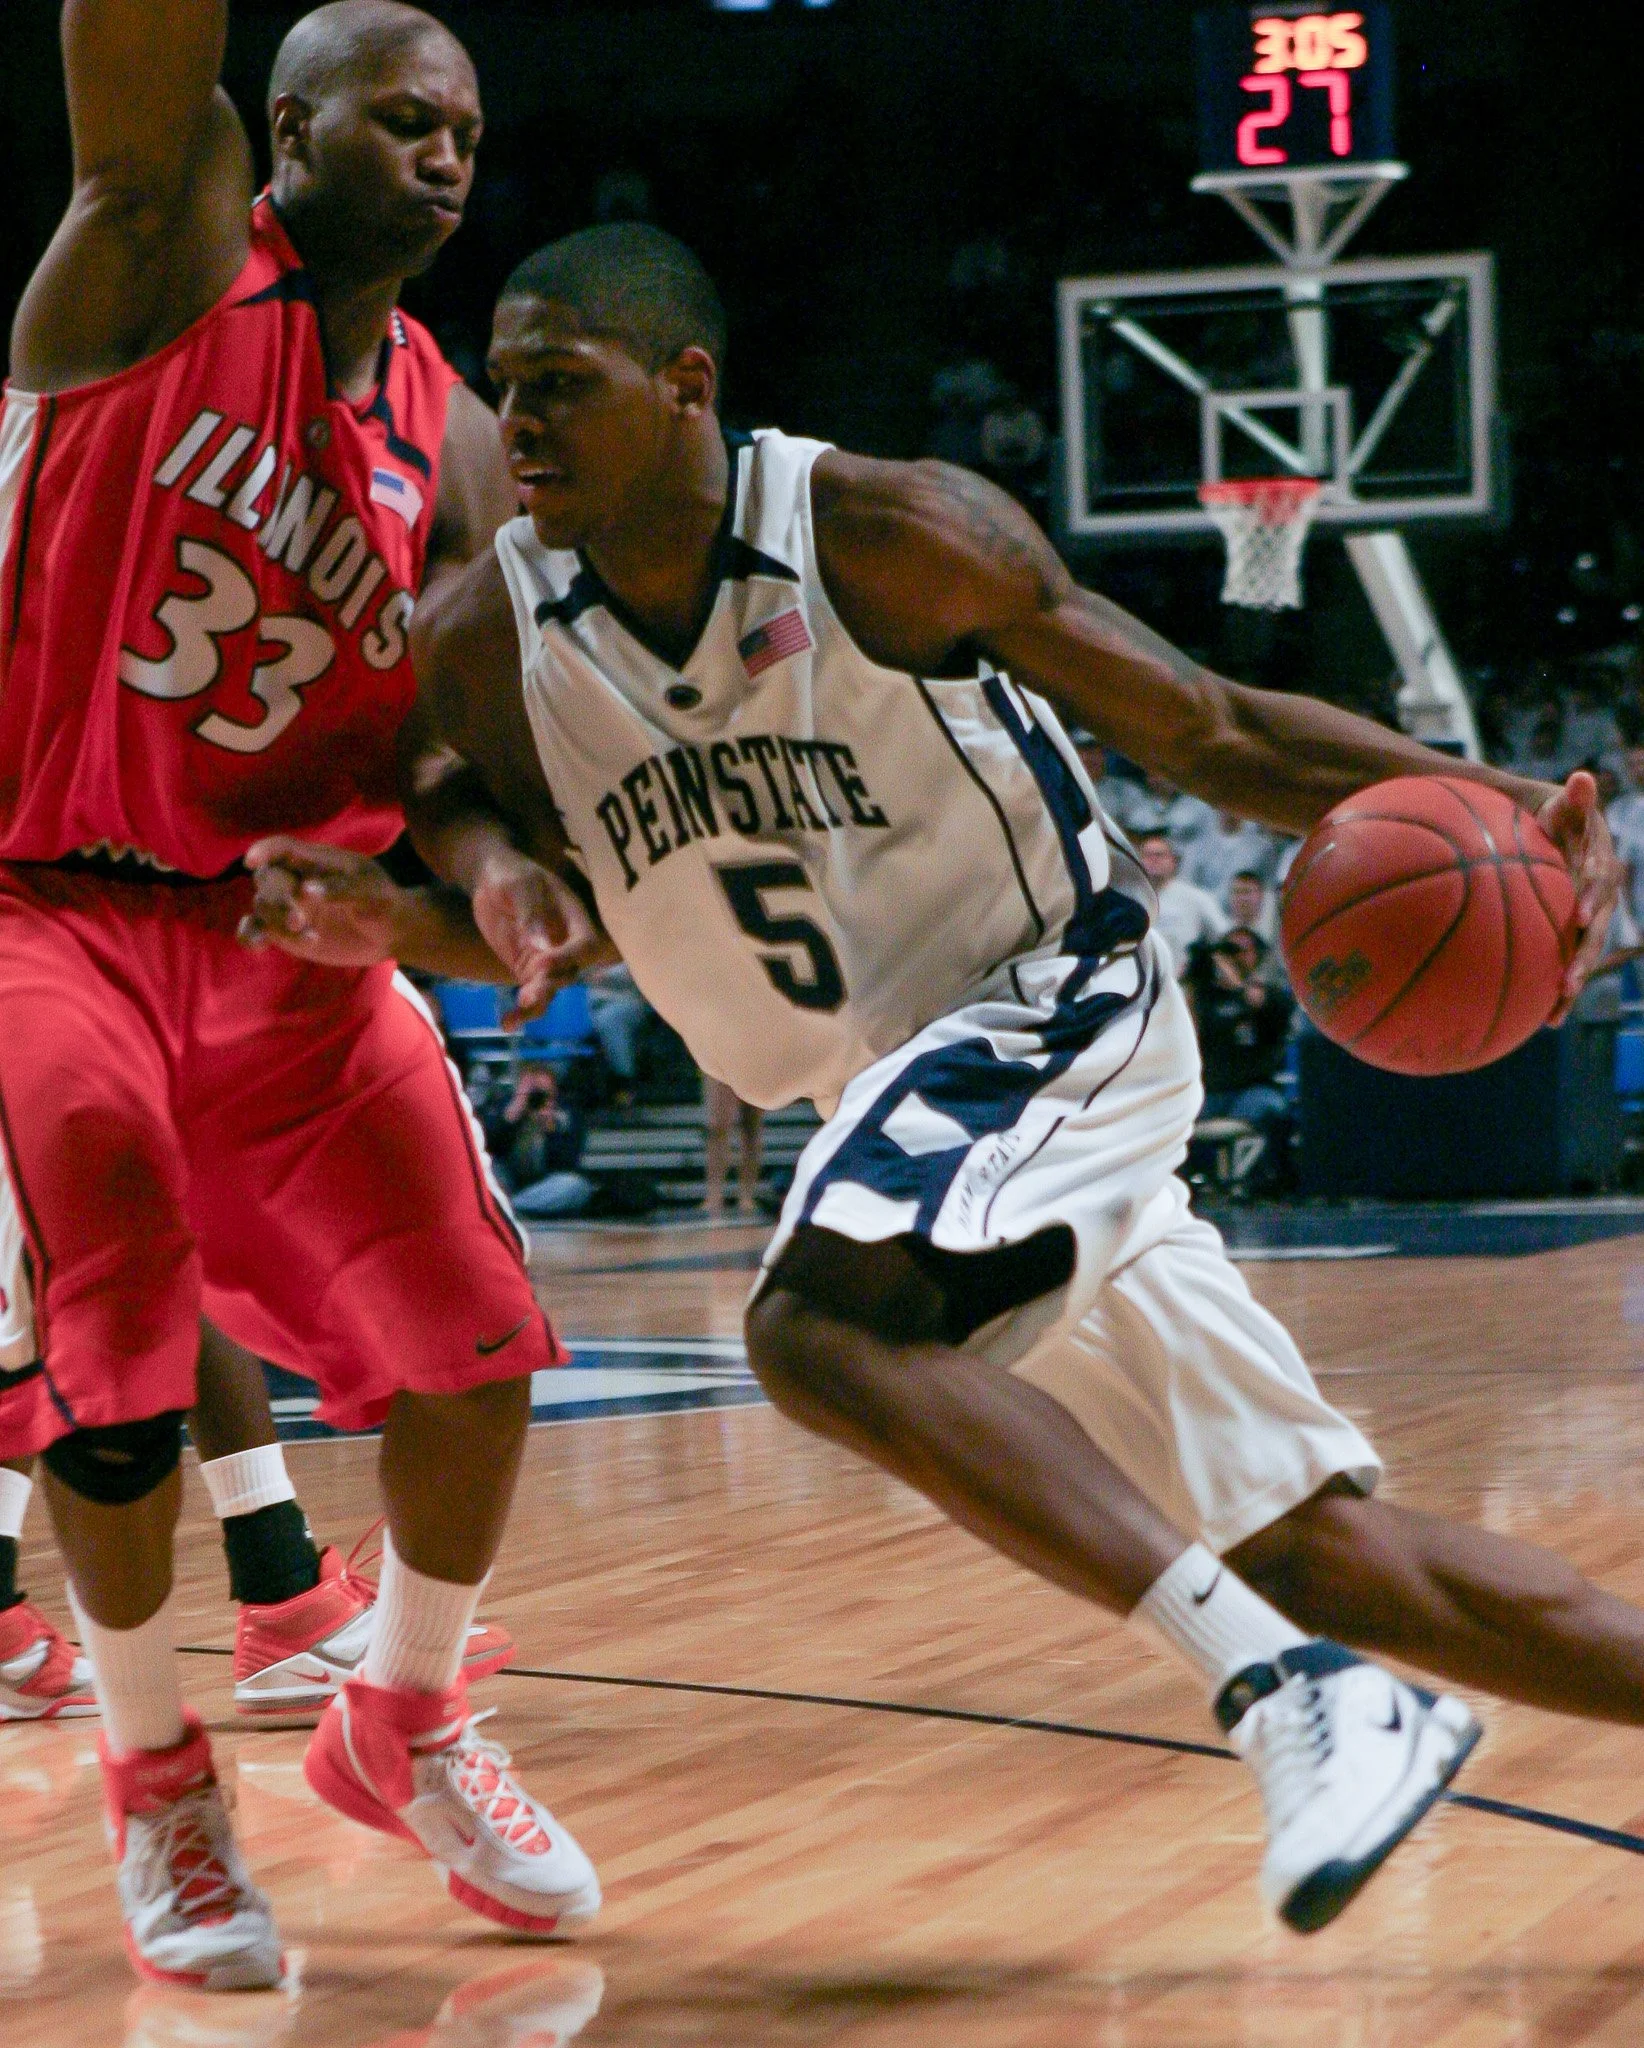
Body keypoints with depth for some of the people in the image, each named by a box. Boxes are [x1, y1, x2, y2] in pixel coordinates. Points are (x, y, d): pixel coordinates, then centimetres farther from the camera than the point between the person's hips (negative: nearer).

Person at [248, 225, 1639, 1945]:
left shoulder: (893, 538, -17)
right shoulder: (485, 643, -4)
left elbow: (1209, 735, -10)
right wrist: (399, 923, -14)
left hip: (1064, 1012, -6)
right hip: (892, 1095, 6)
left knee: (819, 1326, -32)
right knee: (1311, 1546, 5)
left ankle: (1289, 1693, -33)